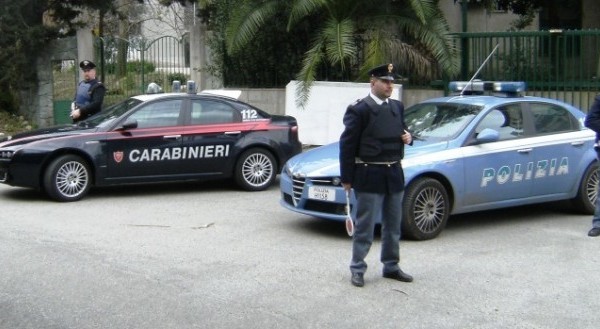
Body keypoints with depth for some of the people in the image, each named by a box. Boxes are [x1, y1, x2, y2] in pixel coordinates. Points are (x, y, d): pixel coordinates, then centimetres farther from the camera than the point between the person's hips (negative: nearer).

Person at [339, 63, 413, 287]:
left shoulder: (397, 107, 11)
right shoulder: (359, 110, -10)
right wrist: (347, 179, -11)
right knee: (365, 226, 0)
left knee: (393, 225, 15)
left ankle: (391, 267, 27)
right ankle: (357, 269, 11)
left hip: (394, 175, 7)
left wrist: (407, 138, -1)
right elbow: (347, 145, -10)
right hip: (370, 176, -7)